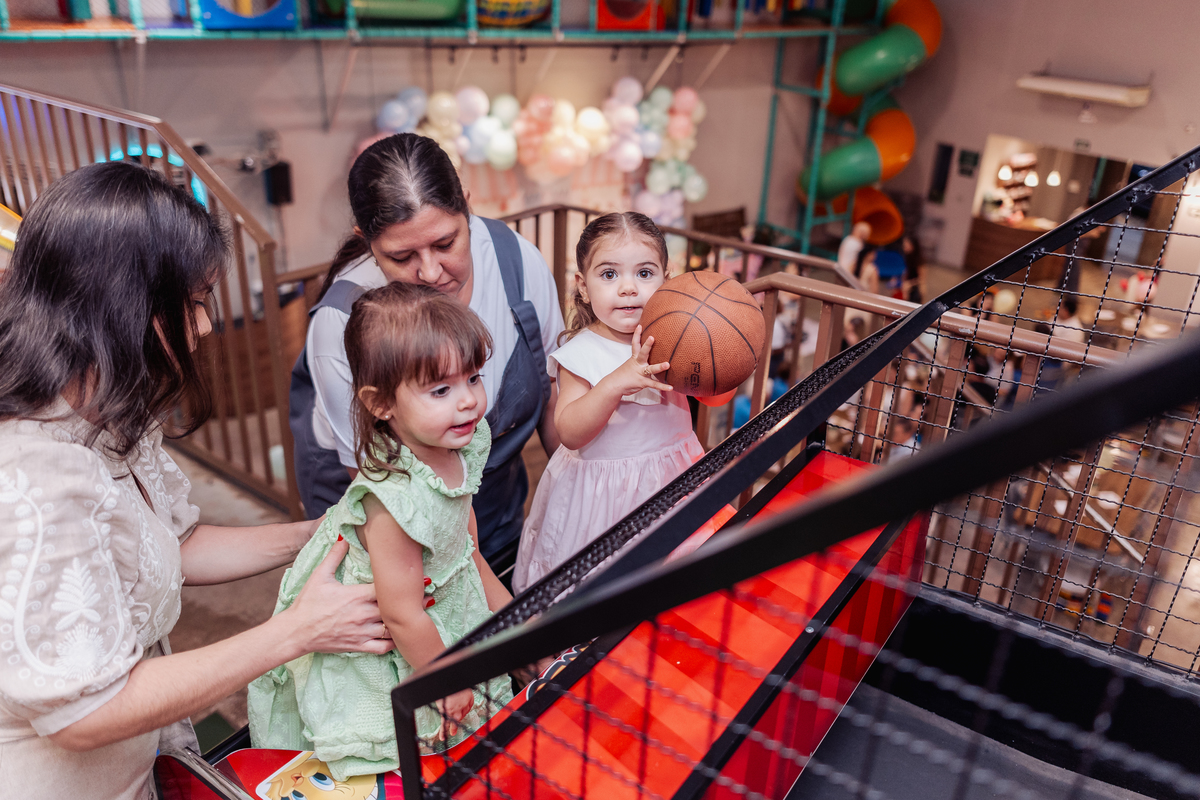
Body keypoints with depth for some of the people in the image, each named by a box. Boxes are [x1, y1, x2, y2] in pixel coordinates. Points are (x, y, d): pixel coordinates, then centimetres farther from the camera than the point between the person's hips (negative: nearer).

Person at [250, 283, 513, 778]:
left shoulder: (461, 450, -11)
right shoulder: (394, 499, -37)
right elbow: (402, 614, -27)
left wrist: (497, 596, 15)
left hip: (444, 609, 7)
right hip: (382, 651, -7)